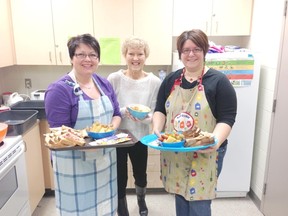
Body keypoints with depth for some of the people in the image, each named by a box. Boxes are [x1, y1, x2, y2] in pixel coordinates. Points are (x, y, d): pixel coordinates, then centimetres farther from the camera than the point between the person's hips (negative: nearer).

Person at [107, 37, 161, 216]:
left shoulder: (155, 82, -9)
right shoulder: (114, 79, -12)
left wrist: (147, 118, -26)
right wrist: (123, 112, -27)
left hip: (140, 137, 2)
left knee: (141, 175, 23)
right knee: (120, 180, 9)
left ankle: (141, 200, 57)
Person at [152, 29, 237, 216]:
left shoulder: (218, 81, -7)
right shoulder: (171, 80, 7)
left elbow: (226, 119, -10)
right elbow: (160, 110, 8)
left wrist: (215, 141, -27)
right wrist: (157, 130, -10)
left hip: (204, 155, -4)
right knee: (180, 196, 18)